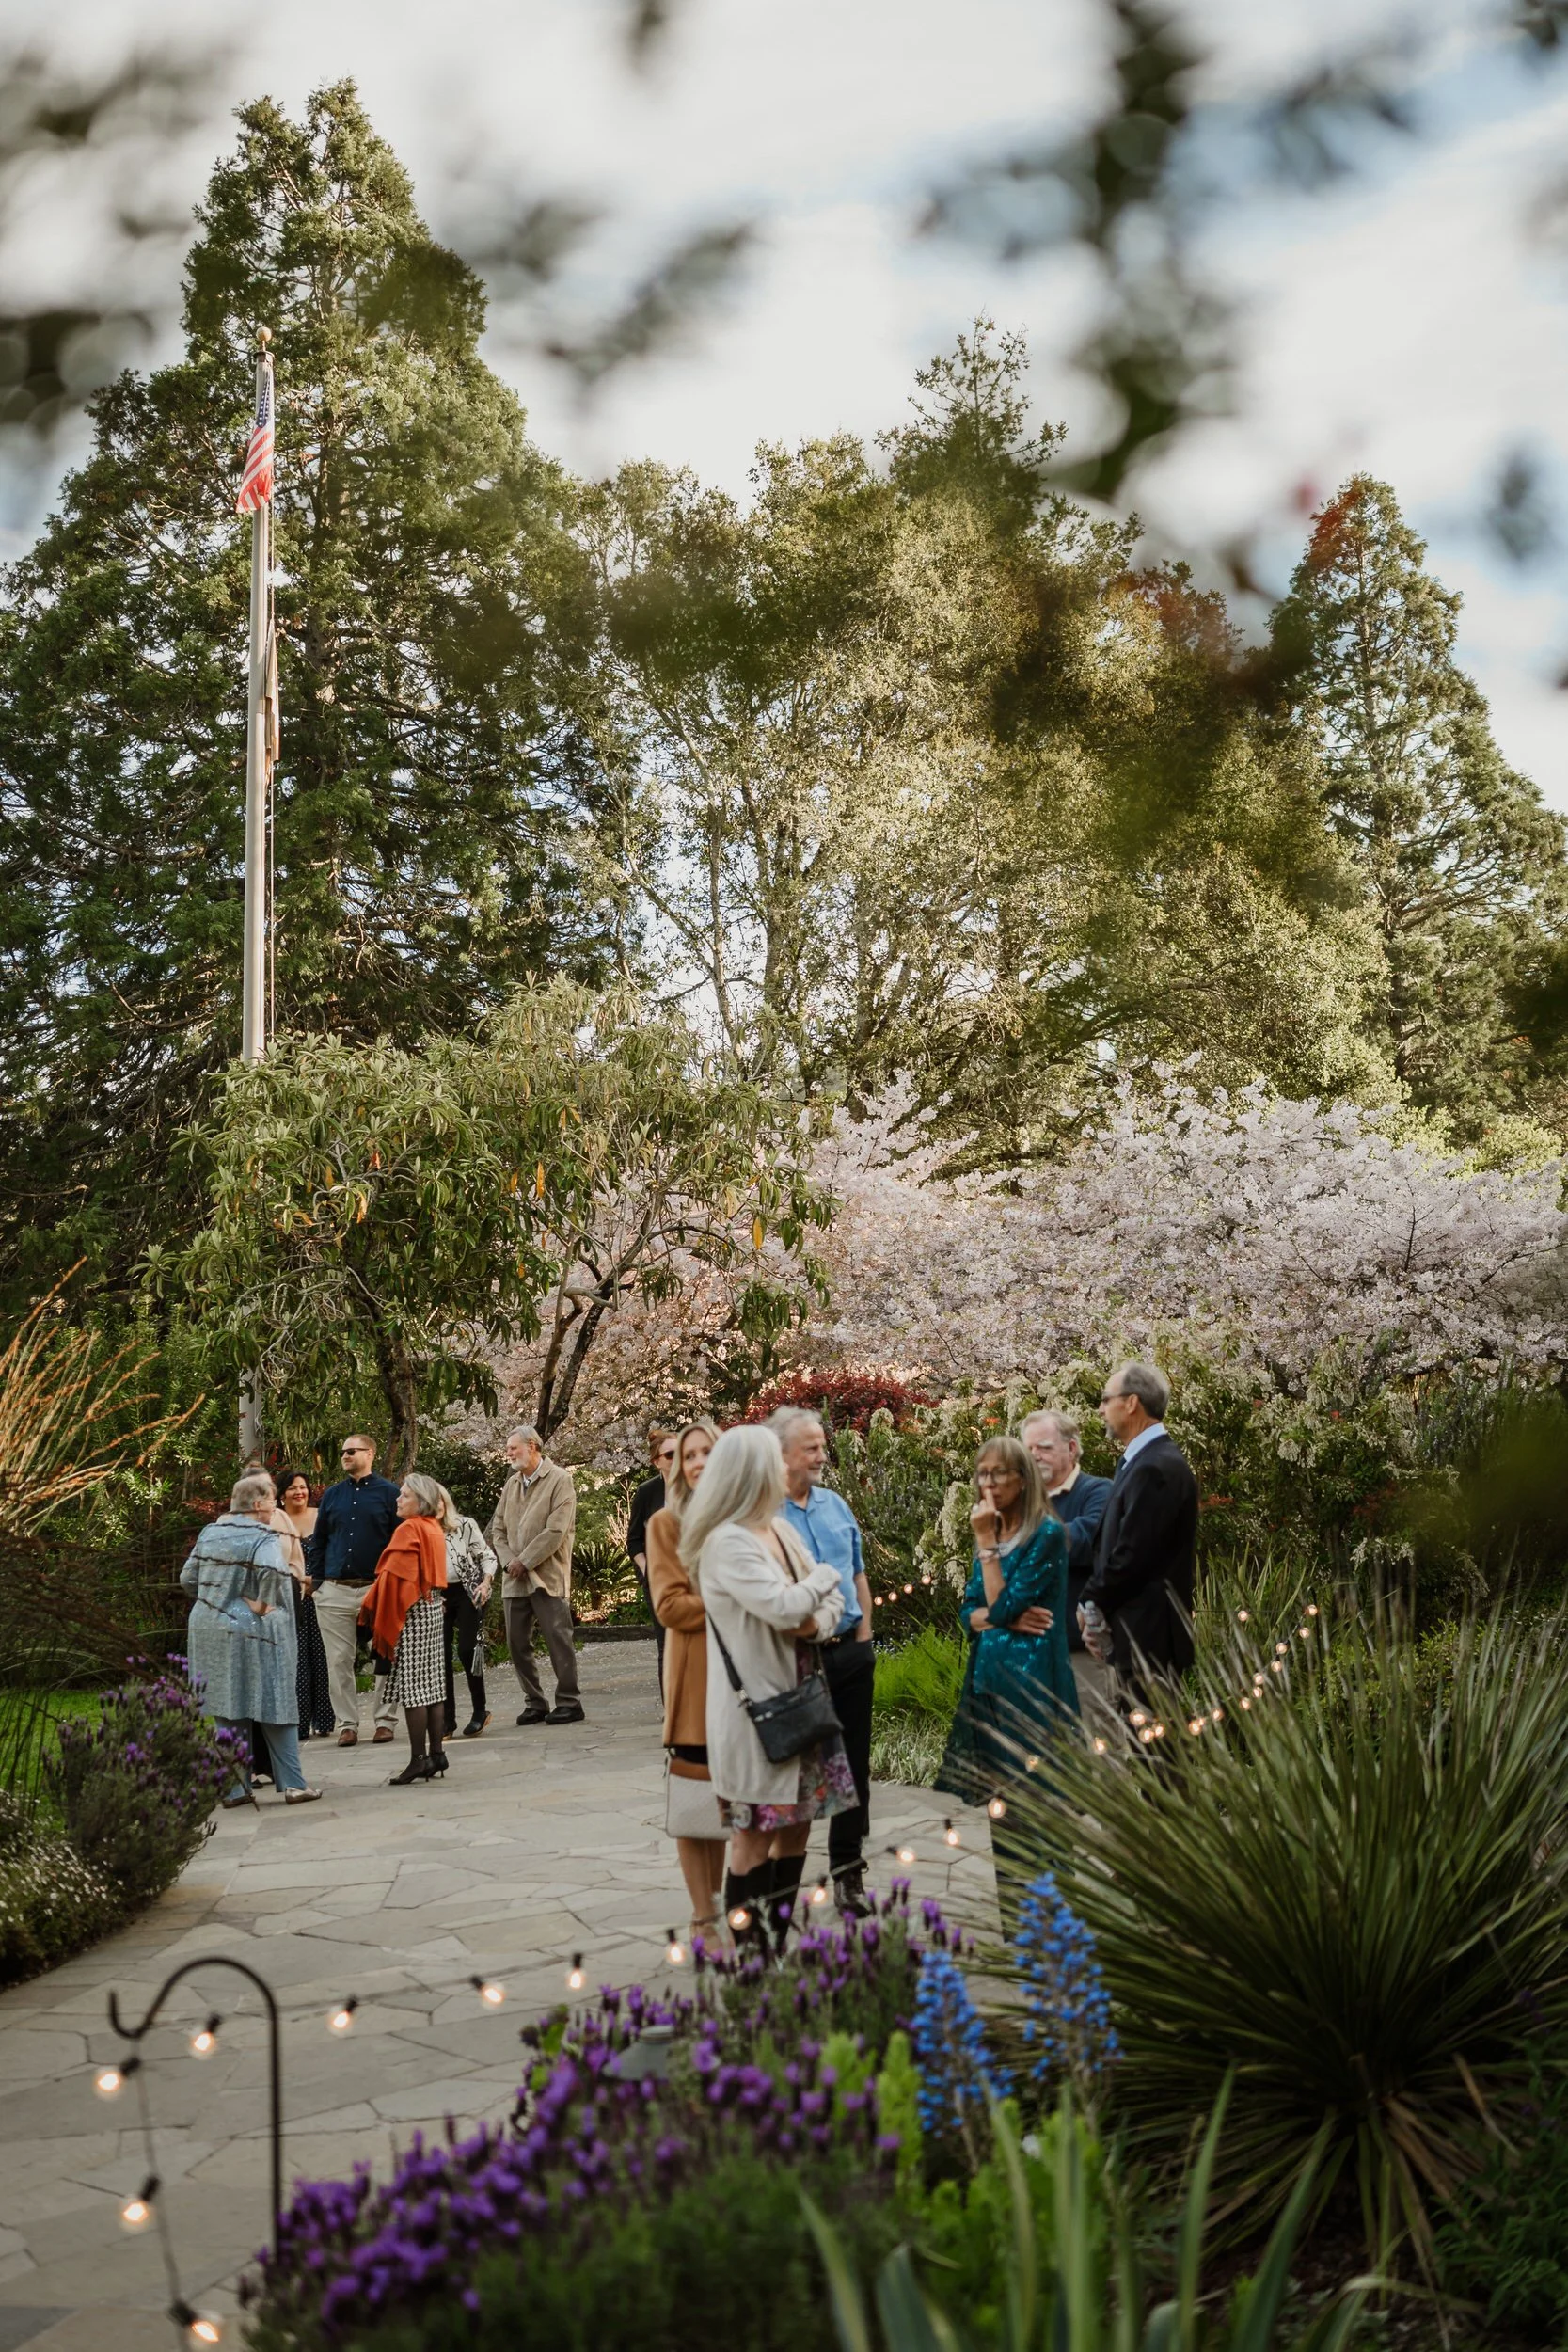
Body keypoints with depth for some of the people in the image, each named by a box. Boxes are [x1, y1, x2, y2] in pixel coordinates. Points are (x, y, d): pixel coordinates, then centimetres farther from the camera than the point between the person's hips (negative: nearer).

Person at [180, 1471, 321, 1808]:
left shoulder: (210, 1534, 9)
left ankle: (235, 1788, 12)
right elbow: (271, 1572, -30)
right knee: (275, 1707, 3)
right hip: (251, 1631, -6)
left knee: (228, 1711, 9)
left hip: (208, 1629, 6)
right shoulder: (262, 1538, -12)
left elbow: (188, 1578, 12)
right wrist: (263, 1604, -15)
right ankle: (292, 1784, 5)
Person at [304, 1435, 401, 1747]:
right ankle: (347, 1724, 9)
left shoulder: (389, 1493, 2)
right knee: (339, 1661, 3)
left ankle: (385, 1720, 11)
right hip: (334, 1592, 3)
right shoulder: (332, 1495, 13)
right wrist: (316, 1580, 8)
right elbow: (318, 1540, 17)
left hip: (378, 1589, -3)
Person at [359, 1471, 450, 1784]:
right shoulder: (434, 1529, 12)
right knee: (433, 1685, 10)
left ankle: (418, 1759, -5)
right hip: (435, 1609, 9)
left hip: (413, 1613, -9)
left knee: (412, 1687, -5)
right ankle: (436, 1753, 13)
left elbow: (393, 1577, -18)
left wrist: (373, 1610, -10)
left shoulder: (409, 1530, -14)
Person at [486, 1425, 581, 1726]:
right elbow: (497, 1528, 14)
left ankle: (569, 1703, 3)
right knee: (517, 1644, 6)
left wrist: (525, 1562, -13)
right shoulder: (511, 1484, 16)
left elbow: (556, 1531, -13)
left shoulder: (559, 1480, -4)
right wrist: (509, 1561, -3)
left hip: (547, 1576, -6)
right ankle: (535, 1703, 15)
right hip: (515, 1579, 6)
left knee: (558, 1640, -5)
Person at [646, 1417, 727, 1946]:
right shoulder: (667, 1523, -1)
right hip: (696, 1670, -4)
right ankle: (704, 1919, 7)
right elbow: (670, 1604, -9)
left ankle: (716, 1906, 21)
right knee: (695, 1800, -1)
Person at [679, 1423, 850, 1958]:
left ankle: (777, 1947, 23)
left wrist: (815, 1623, -11)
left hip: (796, 1699, 9)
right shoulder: (727, 1542, -17)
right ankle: (751, 1959, 7)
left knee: (796, 1826, 13)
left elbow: (833, 1599, 11)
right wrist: (823, 1576, -8)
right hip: (753, 1709, -8)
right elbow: (783, 1606, -27)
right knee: (755, 1836, -1)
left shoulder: (780, 1531, 10)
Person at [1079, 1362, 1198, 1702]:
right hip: (1143, 1633, 10)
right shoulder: (1145, 1459, 15)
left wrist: (1092, 1602, -7)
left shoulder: (1157, 1468, -17)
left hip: (1147, 1633, -10)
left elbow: (1132, 1555, -20)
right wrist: (1096, 1604, 6)